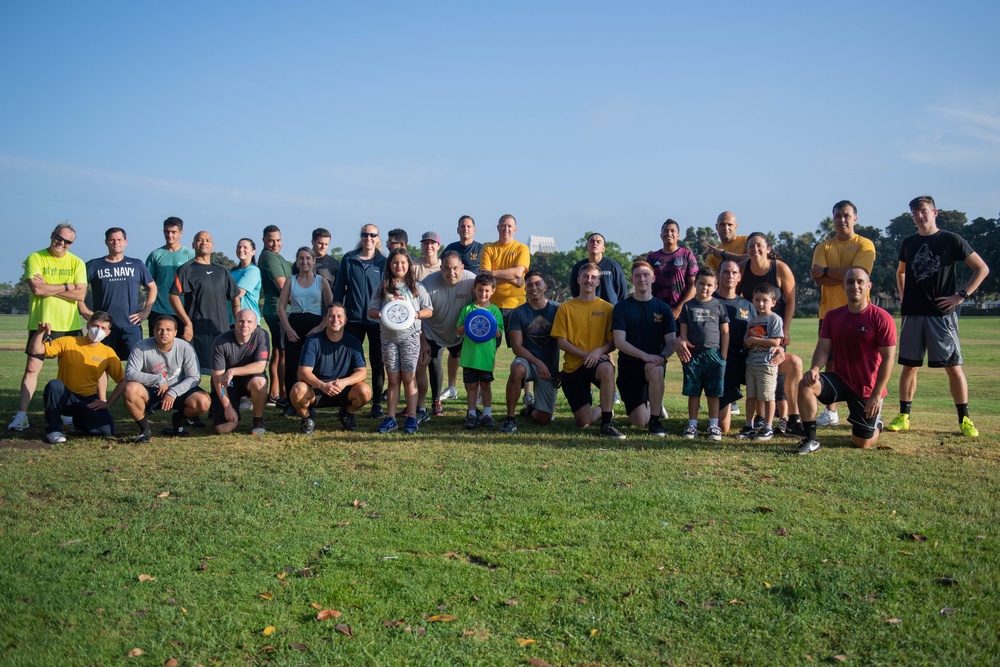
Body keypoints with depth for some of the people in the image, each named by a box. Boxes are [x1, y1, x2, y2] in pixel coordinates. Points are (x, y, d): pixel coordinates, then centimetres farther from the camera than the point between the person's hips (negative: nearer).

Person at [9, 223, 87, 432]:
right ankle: (21, 414, -4)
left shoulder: (77, 263, 6)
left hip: (70, 325, 3)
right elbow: (37, 289, -15)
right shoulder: (35, 258, -1)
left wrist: (48, 288, -11)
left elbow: (80, 295, -6)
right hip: (41, 323, -2)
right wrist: (67, 286, -8)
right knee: (32, 368, -6)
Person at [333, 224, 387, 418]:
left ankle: (377, 403, 12)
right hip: (353, 318, 1)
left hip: (376, 319, 0)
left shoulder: (383, 262, 3)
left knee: (377, 362, 4)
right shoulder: (348, 259, 4)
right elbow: (339, 287, 5)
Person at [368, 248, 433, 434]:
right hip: (389, 337, 2)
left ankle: (411, 417, 6)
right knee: (393, 379, 7)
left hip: (410, 336, -2)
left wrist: (416, 314, -16)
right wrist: (379, 314, -16)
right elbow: (371, 310, 6)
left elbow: (429, 310, 4)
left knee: (409, 378, 1)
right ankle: (390, 418, 10)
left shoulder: (416, 287, 4)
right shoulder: (383, 288, 8)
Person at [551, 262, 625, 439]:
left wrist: (599, 351, -21)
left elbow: (613, 342, 0)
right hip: (573, 367, 1)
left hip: (598, 362, -1)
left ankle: (607, 424, -28)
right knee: (583, 422, -5)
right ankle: (602, 410, 33)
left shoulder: (607, 308, 3)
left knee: (607, 369, -41)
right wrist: (586, 354, -16)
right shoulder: (565, 308, 3)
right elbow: (561, 342, -3)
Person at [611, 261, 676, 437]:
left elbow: (671, 342, 0)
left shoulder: (663, 308, 6)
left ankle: (655, 419, -18)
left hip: (655, 363, 0)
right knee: (639, 422, -9)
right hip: (629, 364, 0)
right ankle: (652, 406, 30)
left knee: (655, 371, -39)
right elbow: (619, 342, -10)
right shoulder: (622, 308, 0)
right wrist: (645, 355, -24)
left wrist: (661, 357, -22)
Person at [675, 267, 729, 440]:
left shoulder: (719, 306, 6)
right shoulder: (688, 306, 8)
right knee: (693, 392, 5)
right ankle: (692, 424, 11)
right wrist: (682, 343, -12)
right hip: (693, 354, 1)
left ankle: (714, 426, 10)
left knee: (713, 393, 3)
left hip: (713, 353, -1)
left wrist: (723, 357, -1)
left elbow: (725, 333, 5)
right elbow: (684, 331, 7)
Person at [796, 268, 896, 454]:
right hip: (840, 379, 3)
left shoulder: (882, 318, -13)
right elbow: (823, 349, -5)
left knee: (863, 444, 3)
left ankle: (876, 423, 41)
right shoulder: (833, 316, 0)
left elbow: (888, 358, -14)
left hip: (868, 390, -3)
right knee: (806, 385, -27)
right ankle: (811, 440, -16)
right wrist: (815, 368, -28)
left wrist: (876, 395, -19)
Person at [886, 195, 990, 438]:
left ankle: (964, 419, 6)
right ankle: (903, 416, 11)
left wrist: (961, 296, -7)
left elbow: (982, 268, 0)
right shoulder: (908, 243, 11)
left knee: (953, 366, -3)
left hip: (942, 313, -4)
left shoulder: (951, 240, -2)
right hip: (912, 313, 4)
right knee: (909, 366, 5)